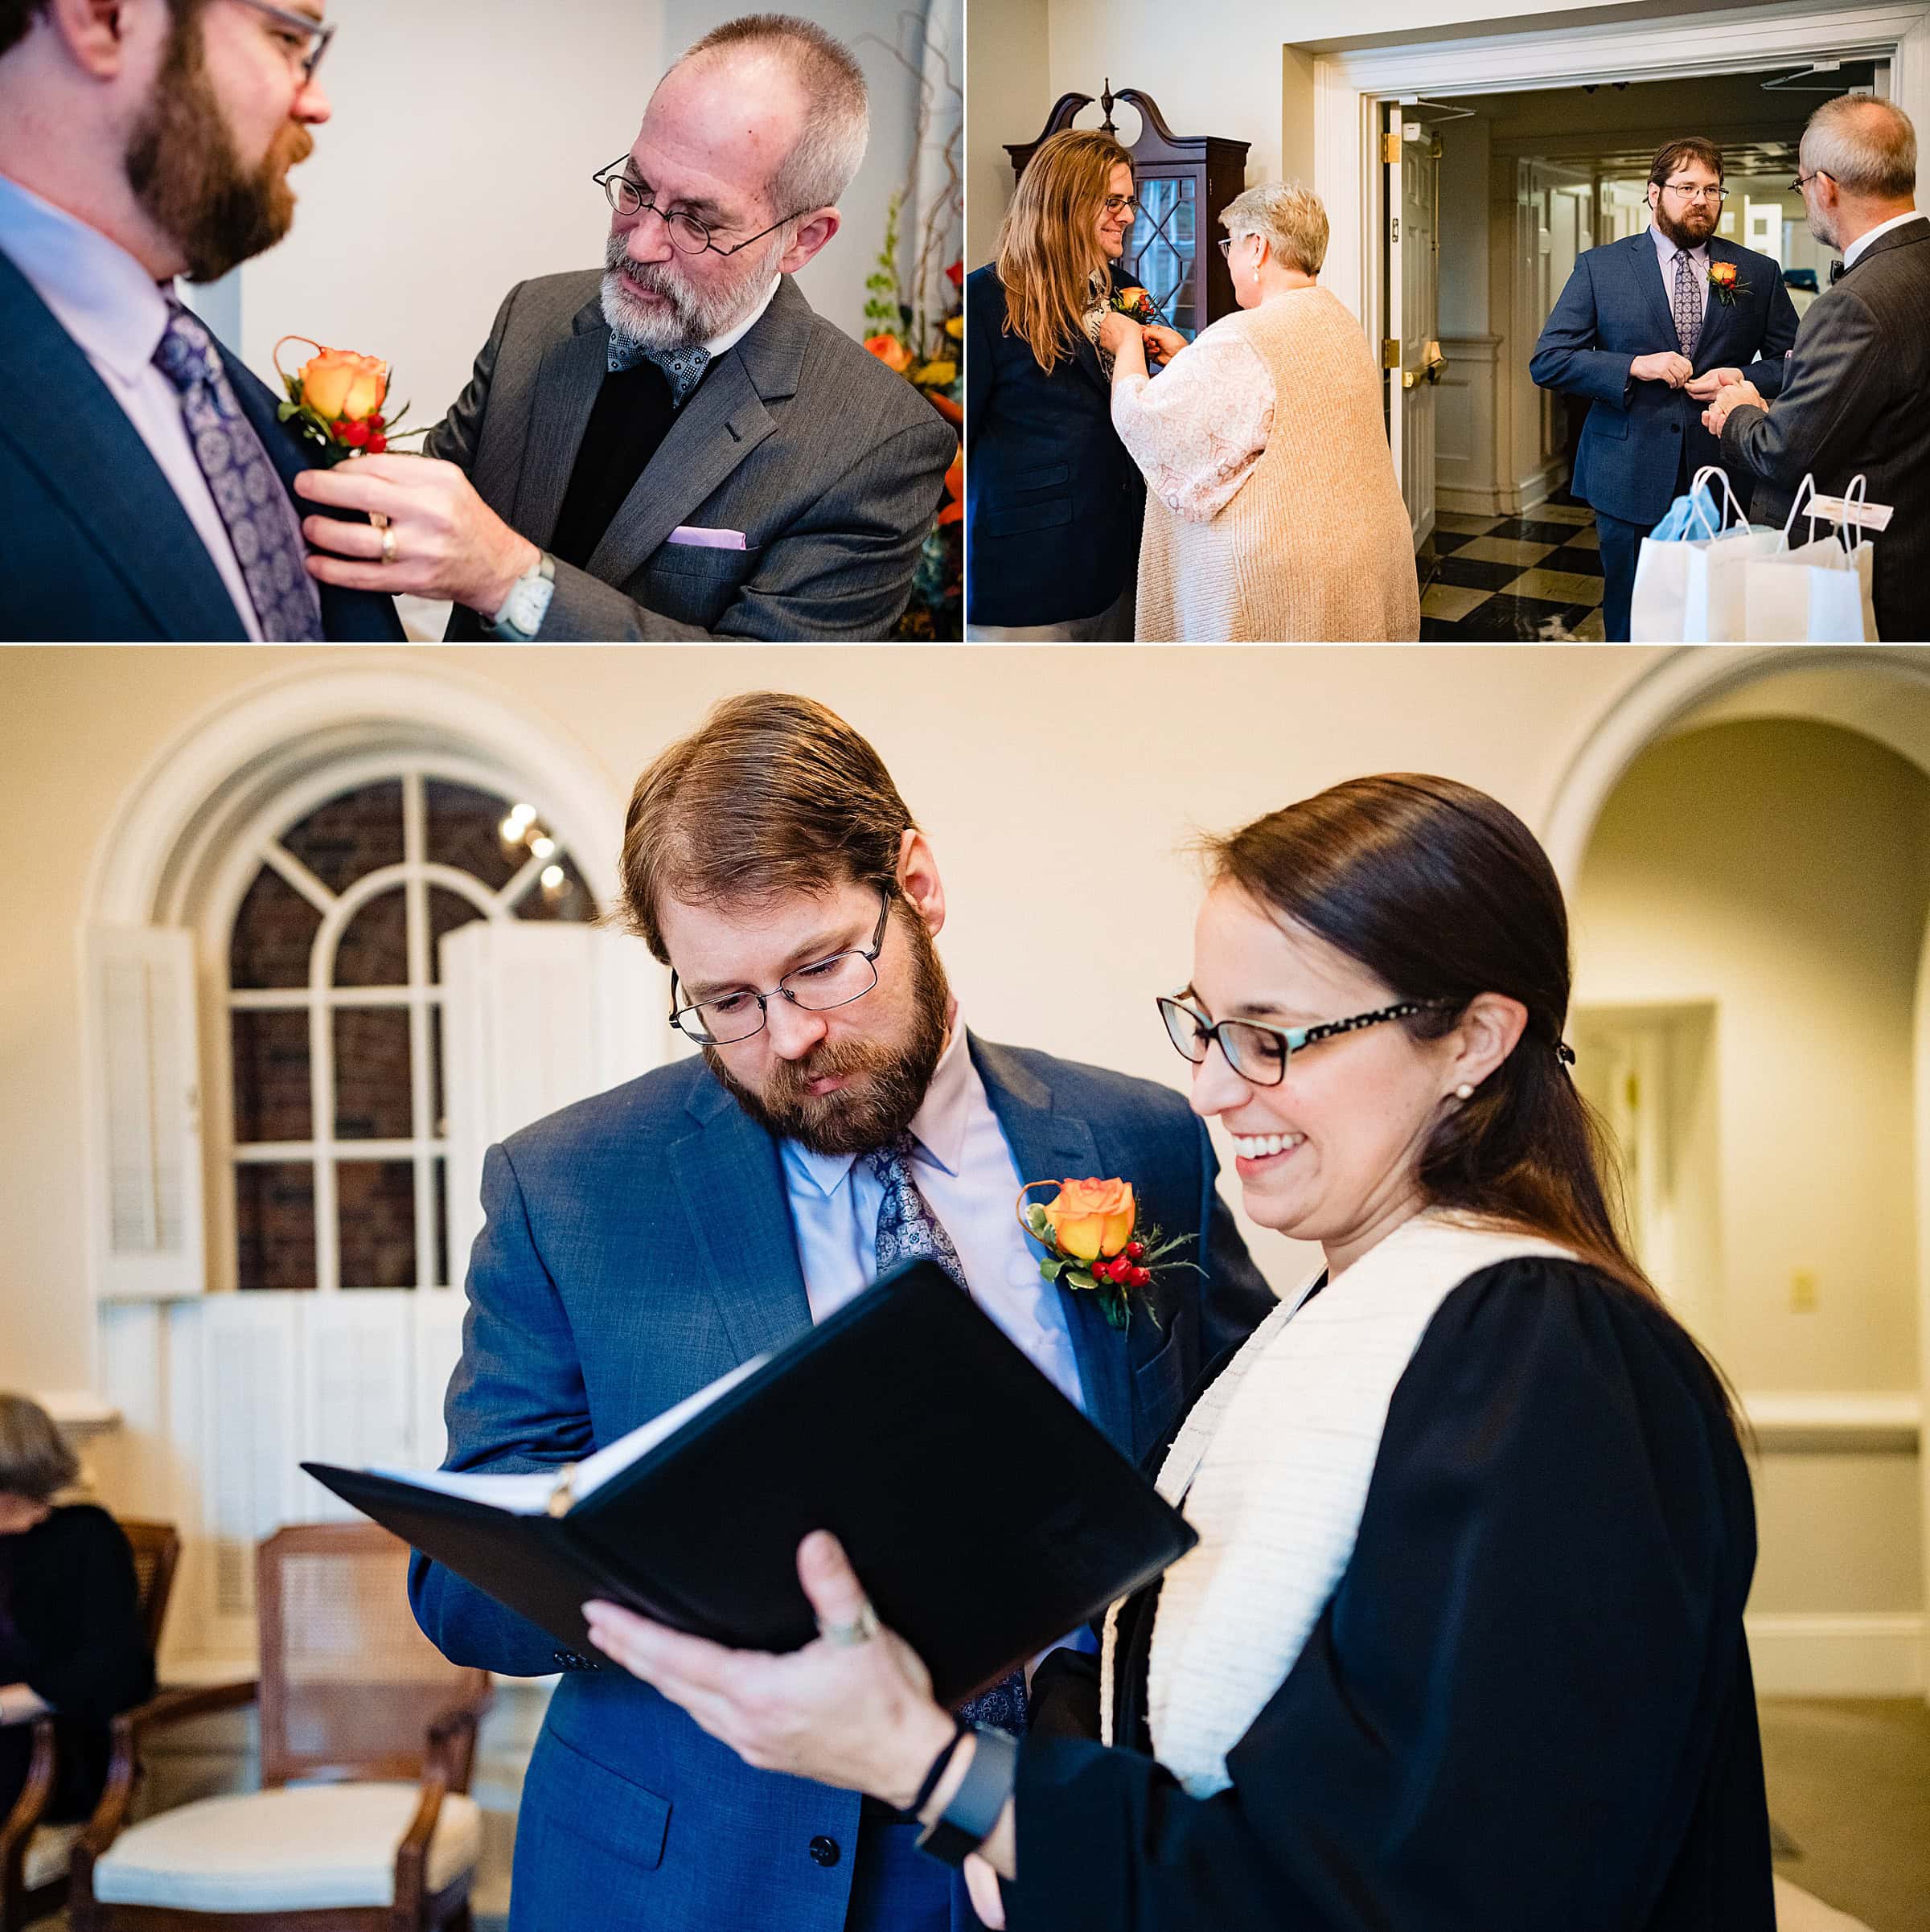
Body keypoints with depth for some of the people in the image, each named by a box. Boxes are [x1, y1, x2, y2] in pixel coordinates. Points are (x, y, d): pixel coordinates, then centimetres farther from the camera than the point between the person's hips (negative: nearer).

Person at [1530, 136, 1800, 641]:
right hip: (1629, 480, -1)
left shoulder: (1758, 273, 8)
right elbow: (1547, 361, -1)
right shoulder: (1600, 267, 4)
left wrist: (1742, 379, -12)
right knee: (1631, 623, 7)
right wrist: (1634, 367, -14)